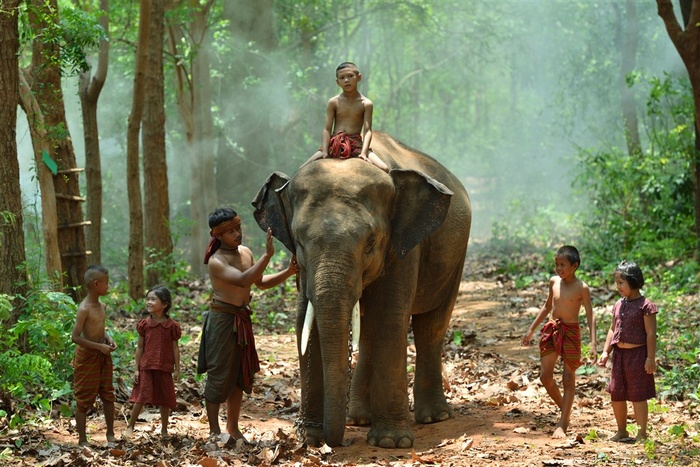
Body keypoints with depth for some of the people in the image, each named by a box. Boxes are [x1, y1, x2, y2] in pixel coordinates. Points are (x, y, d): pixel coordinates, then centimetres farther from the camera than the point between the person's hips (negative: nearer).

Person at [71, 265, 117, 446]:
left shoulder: (102, 307, 5)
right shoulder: (84, 309, -21)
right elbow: (75, 337, -23)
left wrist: (107, 337, 1)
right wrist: (100, 347, -23)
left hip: (103, 355, 8)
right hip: (87, 356, -8)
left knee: (108, 395, 14)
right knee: (84, 399, 1)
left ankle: (110, 434, 27)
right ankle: (82, 439, 9)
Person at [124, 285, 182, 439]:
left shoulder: (172, 326, -4)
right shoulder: (144, 324, 0)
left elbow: (175, 348, 2)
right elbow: (140, 347, 4)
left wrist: (177, 369, 1)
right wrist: (136, 369, 1)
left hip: (165, 368, 0)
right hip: (146, 367, 0)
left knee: (165, 400, 9)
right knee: (140, 397, -1)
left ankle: (164, 430, 22)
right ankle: (130, 426, 12)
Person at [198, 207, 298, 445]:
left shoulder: (246, 252, 9)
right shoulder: (216, 262, -16)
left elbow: (261, 282, 19)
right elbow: (244, 280, -30)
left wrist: (288, 273, 4)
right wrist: (268, 254, -35)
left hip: (242, 320, 8)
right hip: (222, 318, -8)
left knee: (240, 374, 12)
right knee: (219, 374, -4)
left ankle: (233, 428, 21)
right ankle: (214, 430, 4)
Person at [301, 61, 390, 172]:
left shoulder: (366, 104, 1)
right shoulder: (333, 102, 4)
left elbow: (367, 130, -7)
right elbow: (327, 129, -2)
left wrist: (363, 153, -22)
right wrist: (325, 153, -15)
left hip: (356, 145, -1)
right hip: (334, 144, 1)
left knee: (384, 169, -22)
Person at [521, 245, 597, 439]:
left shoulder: (581, 288, -10)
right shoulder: (554, 282, 5)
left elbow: (590, 315, -12)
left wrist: (593, 343, -22)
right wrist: (531, 330, 20)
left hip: (571, 332, -5)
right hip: (551, 330, 5)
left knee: (568, 379, 0)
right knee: (545, 376, 2)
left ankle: (562, 424, 3)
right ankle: (564, 410, 25)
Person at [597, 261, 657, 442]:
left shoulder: (645, 305, -11)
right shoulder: (619, 305, 10)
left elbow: (651, 333, -13)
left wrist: (651, 358, -16)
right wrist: (606, 352, 9)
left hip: (637, 354, -7)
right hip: (619, 353, 7)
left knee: (638, 395, -1)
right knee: (616, 394, 11)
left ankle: (642, 433, 8)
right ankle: (621, 431, 24)